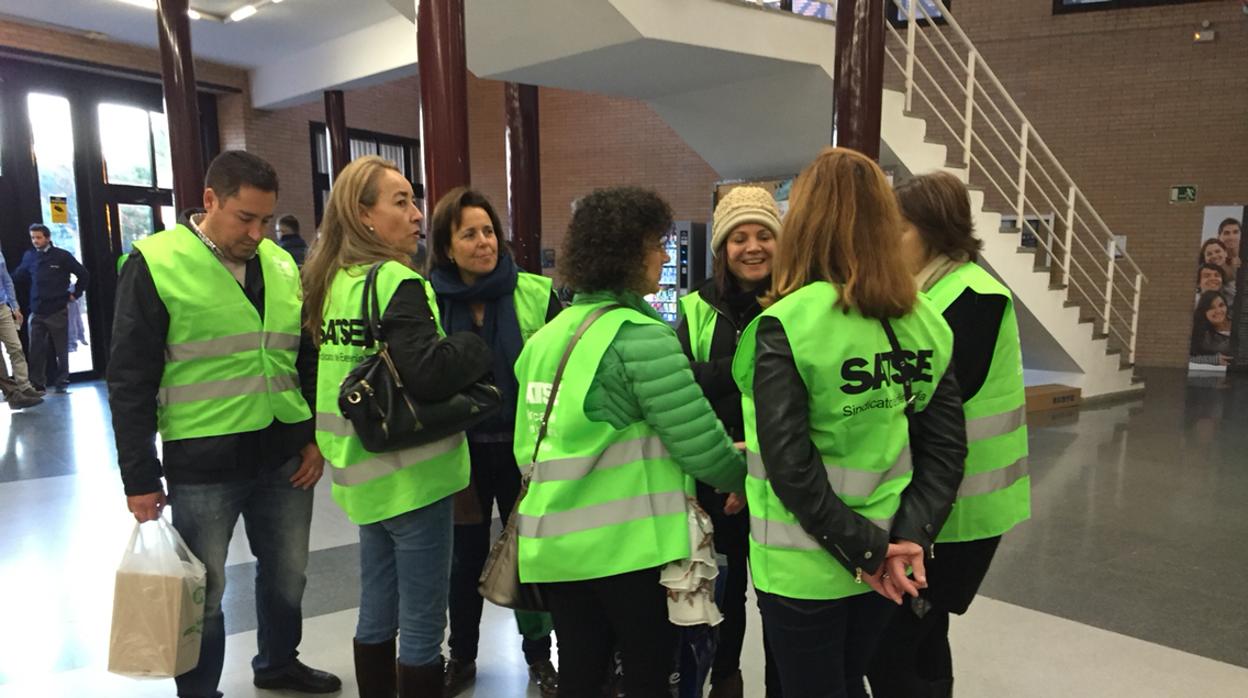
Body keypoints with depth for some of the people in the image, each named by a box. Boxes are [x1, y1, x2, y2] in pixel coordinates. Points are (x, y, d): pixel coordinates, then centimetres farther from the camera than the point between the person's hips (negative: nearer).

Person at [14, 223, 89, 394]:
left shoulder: (62, 256, -3)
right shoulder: (29, 256, 5)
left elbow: (84, 275, 1)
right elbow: (18, 277, 18)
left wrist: (75, 294, 0)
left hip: (58, 310, -3)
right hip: (37, 312, 3)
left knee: (61, 348, 5)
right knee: (36, 350, 4)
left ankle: (62, 381, 14)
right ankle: (36, 383, 11)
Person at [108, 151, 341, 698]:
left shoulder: (282, 265, 6)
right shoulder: (155, 264, -8)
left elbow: (308, 359, 13)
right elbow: (130, 381, -6)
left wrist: (316, 437, 8)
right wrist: (139, 476, -6)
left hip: (284, 455, 5)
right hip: (202, 462, -4)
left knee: (287, 574, 17)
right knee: (203, 590, 11)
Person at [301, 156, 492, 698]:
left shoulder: (331, 282, 10)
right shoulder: (397, 283, -17)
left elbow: (318, 366, 19)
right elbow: (428, 374, -28)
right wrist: (474, 348, -11)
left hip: (363, 471, 9)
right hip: (411, 472, -9)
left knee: (377, 611, 21)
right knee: (422, 623, 4)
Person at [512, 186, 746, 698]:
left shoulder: (548, 335, 6)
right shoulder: (640, 336, -16)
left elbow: (528, 445, 12)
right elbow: (700, 444, -17)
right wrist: (744, 478, 2)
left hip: (555, 542, 7)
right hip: (628, 544, -6)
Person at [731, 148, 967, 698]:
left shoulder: (786, 326, -18)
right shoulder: (922, 322, 0)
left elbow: (790, 465, -22)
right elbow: (946, 447, -1)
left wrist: (867, 550, -13)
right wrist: (909, 537, -5)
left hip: (804, 565, -5)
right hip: (883, 555, 6)